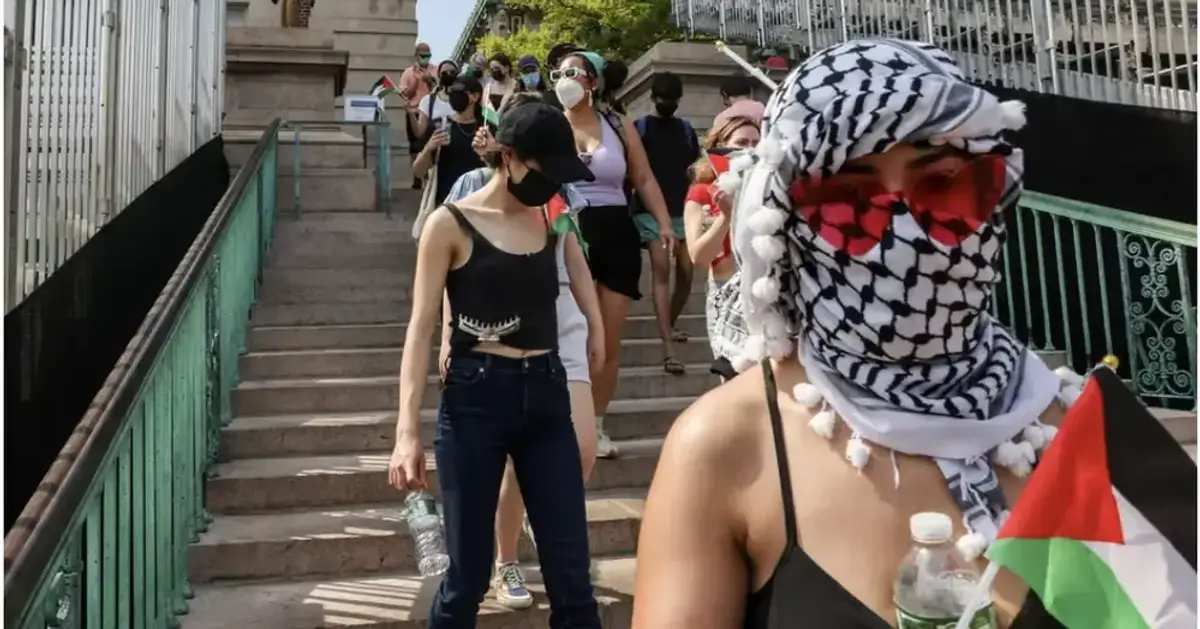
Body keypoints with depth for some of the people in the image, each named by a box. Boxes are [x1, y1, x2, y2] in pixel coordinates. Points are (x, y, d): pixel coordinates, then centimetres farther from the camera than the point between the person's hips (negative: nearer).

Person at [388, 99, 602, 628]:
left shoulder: (552, 218, 10)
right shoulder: (451, 224, -3)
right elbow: (421, 328, -6)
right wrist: (407, 431, -12)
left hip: (547, 396, 4)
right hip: (476, 398, -3)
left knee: (570, 571, 6)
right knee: (468, 573, 6)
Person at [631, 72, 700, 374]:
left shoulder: (686, 129, 14)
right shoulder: (640, 127, 3)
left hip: (682, 209, 4)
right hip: (650, 210, -4)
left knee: (686, 271, 0)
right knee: (661, 269, -14)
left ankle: (670, 326, 27)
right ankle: (667, 347, -18)